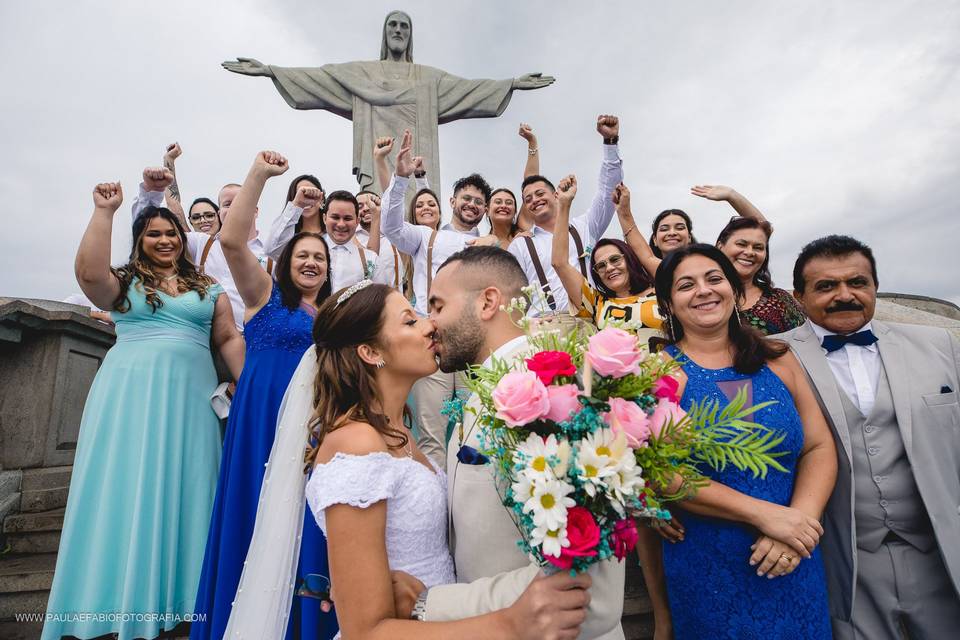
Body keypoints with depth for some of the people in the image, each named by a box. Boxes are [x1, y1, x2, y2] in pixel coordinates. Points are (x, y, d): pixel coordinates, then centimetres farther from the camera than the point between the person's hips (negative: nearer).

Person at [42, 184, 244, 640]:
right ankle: (126, 603, 9)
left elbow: (229, 339, 9)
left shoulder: (208, 289, 14)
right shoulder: (123, 283, 10)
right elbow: (88, 272, -13)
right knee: (129, 487, 0)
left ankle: (181, 599, 14)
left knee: (182, 488, 4)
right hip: (130, 393, -1)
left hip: (189, 396, 2)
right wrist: (104, 211, -9)